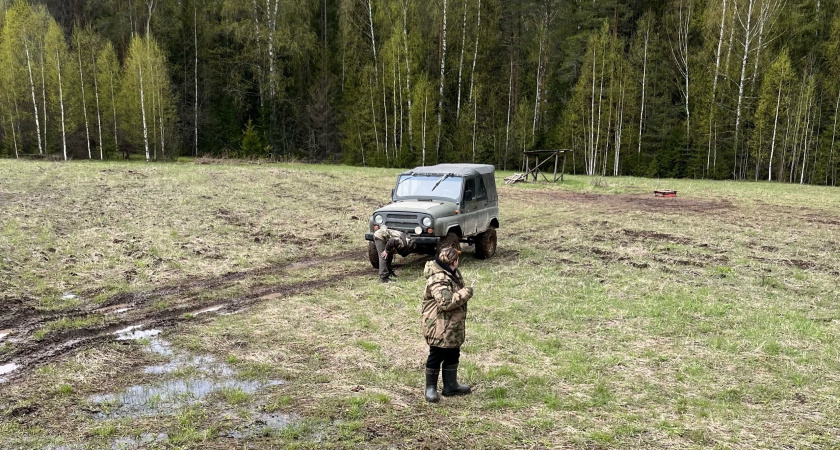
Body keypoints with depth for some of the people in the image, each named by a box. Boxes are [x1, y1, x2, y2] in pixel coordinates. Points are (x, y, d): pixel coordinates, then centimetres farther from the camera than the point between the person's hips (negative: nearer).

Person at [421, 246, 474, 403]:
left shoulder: (451, 273, 8)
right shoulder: (438, 280, -26)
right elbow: (446, 302, -35)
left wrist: (464, 292, 6)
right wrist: (466, 293, -26)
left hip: (453, 326, 11)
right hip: (439, 327, -10)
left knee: (453, 355, 19)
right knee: (436, 356, 4)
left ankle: (451, 386, 33)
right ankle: (431, 388, 19)